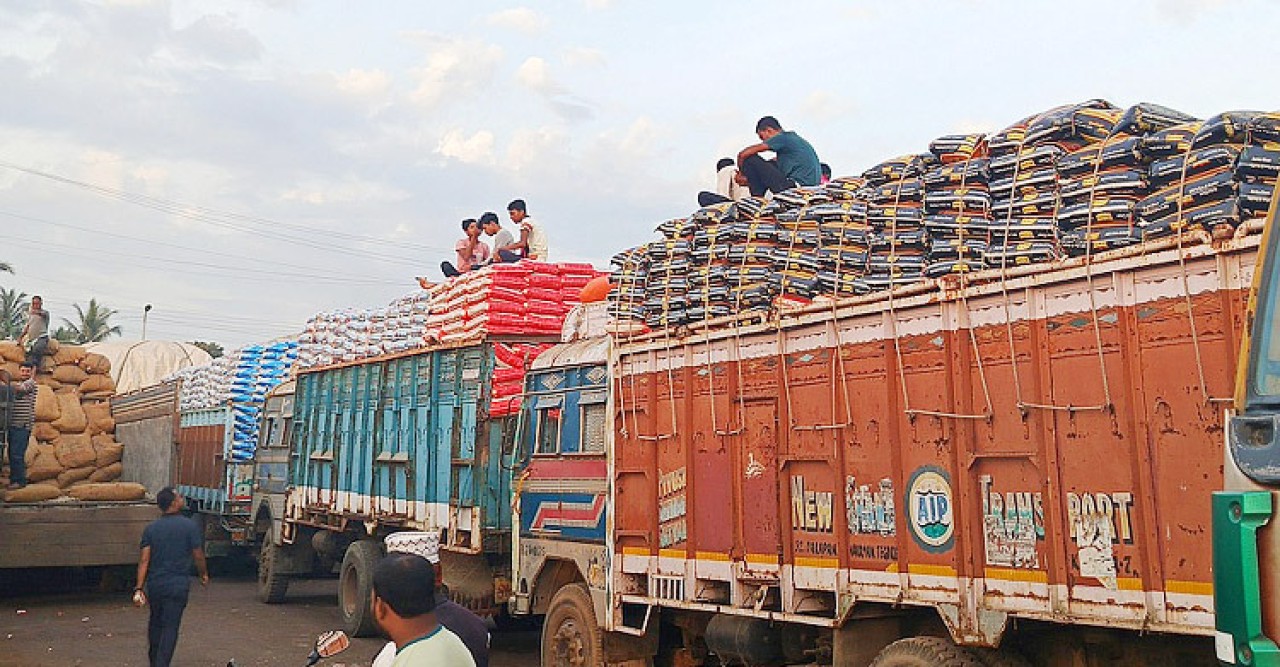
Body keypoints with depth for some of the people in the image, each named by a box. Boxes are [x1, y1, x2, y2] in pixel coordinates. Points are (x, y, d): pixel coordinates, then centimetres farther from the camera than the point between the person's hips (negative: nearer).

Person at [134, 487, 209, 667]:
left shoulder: (150, 528, 2)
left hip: (154, 584, 4)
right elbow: (198, 555, -3)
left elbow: (144, 559, -3)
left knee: (155, 622, 21)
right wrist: (204, 574, 15)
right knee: (170, 626, 0)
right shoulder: (189, 526, -9)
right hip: (178, 584, -4)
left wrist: (139, 588, -4)